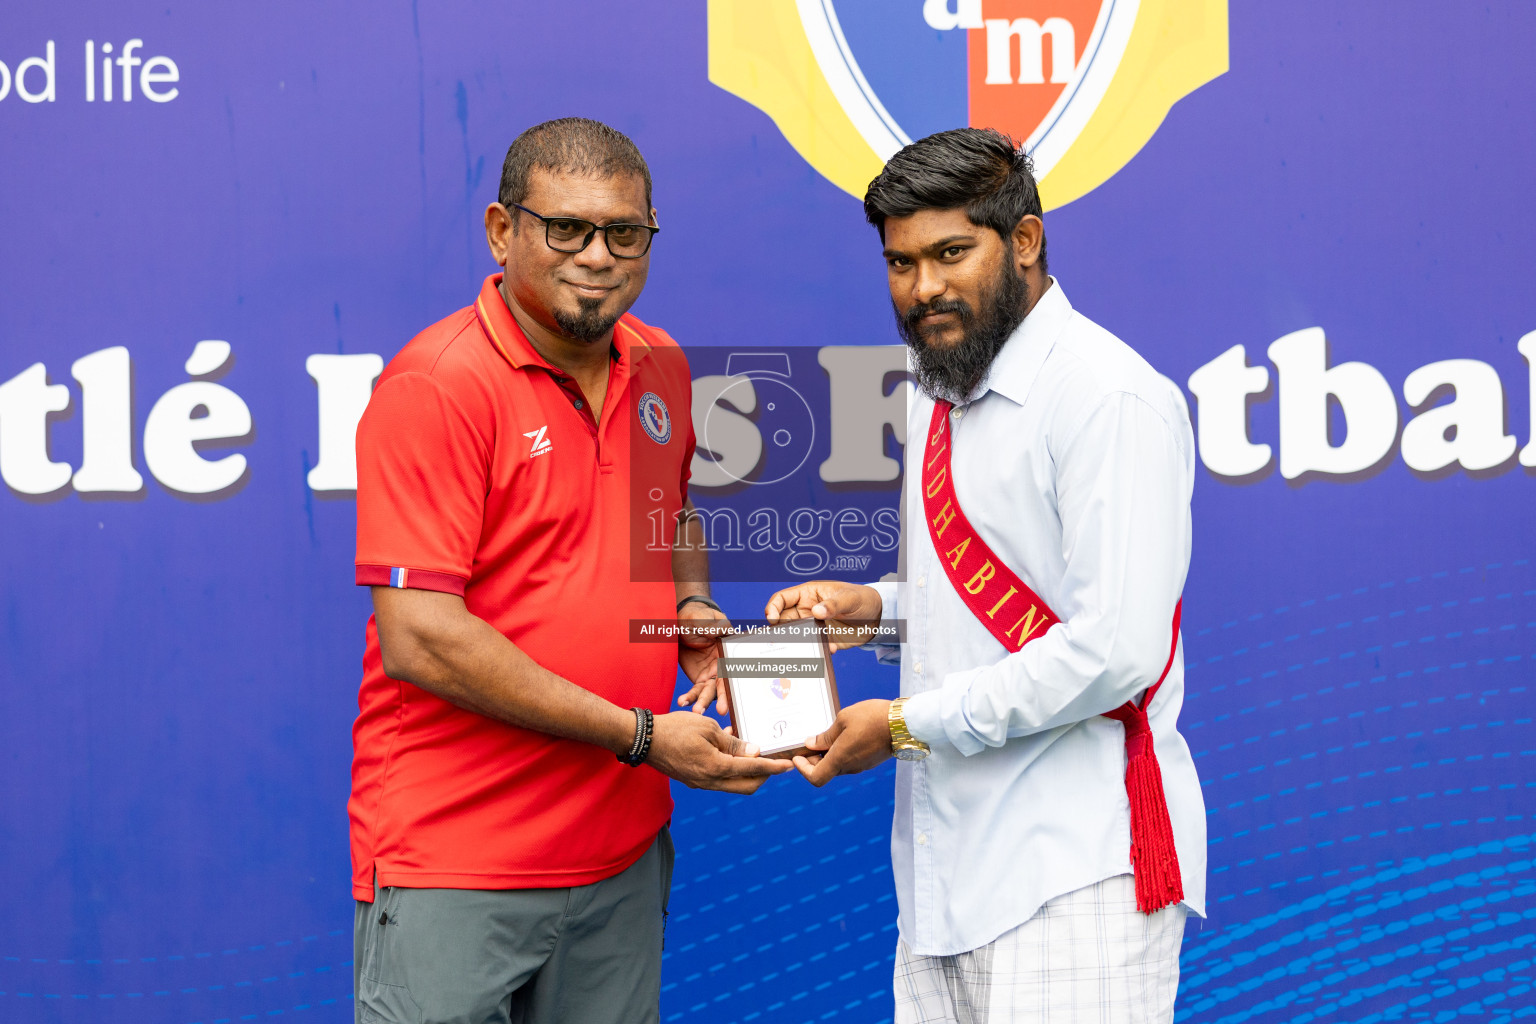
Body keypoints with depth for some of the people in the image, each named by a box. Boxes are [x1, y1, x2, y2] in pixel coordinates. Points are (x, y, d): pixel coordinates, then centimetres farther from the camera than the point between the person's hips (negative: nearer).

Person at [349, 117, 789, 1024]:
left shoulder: (661, 368, 8)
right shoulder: (437, 386, -14)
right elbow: (418, 641, -20)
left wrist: (691, 604, 5)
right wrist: (640, 735, -18)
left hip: (625, 849, 7)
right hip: (454, 865, -6)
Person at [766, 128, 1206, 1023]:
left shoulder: (1109, 397, -14)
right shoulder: (941, 396, 16)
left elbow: (1116, 648, -22)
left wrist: (909, 725, -15)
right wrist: (876, 606, 9)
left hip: (1074, 868, -8)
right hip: (953, 850, 8)